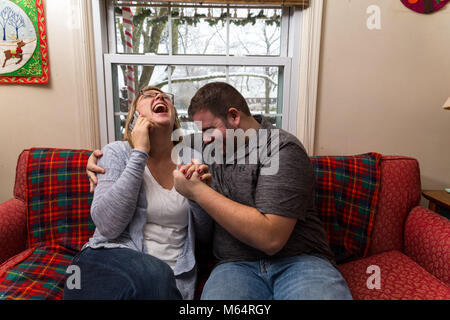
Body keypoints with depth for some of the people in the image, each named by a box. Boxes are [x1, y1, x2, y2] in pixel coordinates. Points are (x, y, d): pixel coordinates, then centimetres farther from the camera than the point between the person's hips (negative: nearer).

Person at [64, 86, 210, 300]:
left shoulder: (191, 159, 5)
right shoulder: (117, 152, 0)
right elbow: (108, 226, -15)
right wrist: (139, 153, -14)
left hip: (174, 277, 2)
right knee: (155, 275, -32)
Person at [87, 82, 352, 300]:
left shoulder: (283, 149, -6)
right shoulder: (211, 151, 14)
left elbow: (270, 238, -17)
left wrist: (198, 191, -13)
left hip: (298, 260, -2)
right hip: (237, 265, 3)